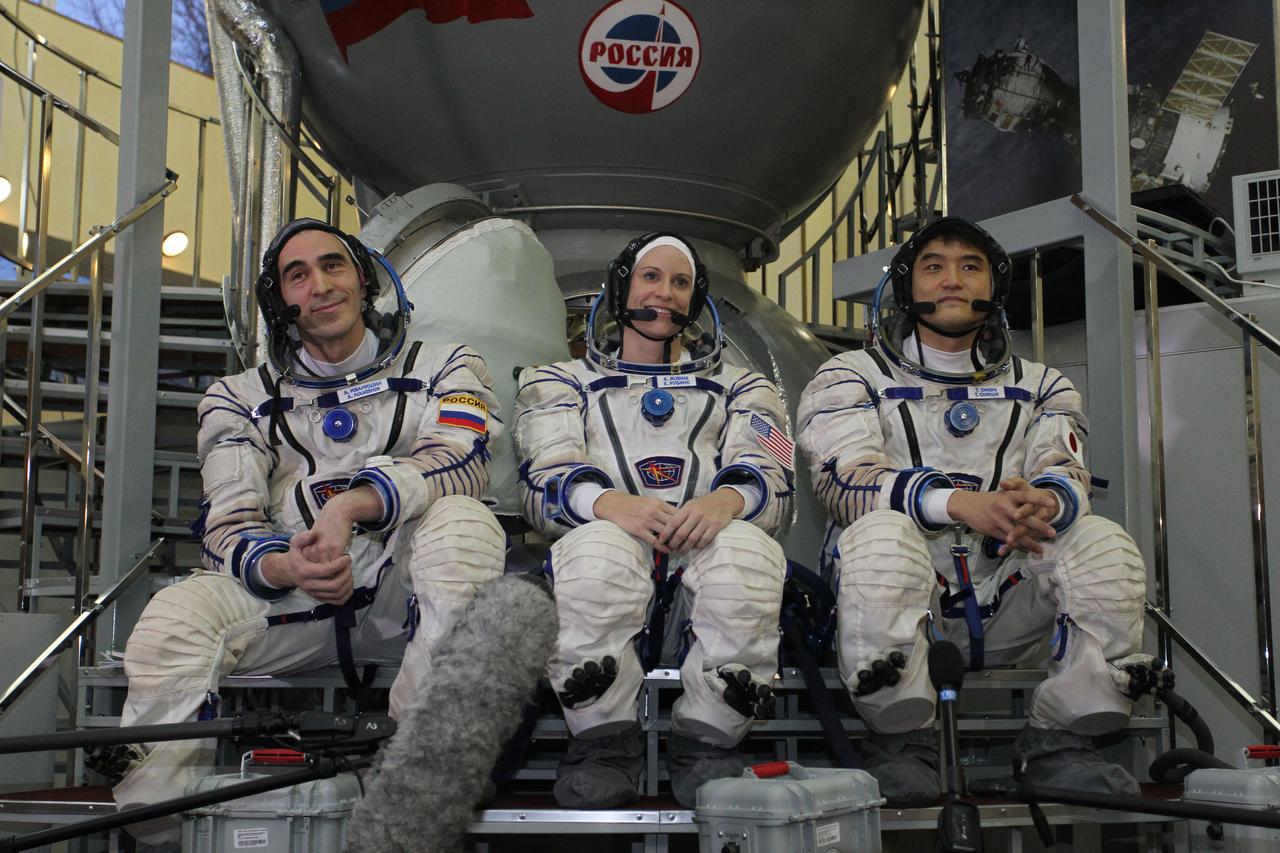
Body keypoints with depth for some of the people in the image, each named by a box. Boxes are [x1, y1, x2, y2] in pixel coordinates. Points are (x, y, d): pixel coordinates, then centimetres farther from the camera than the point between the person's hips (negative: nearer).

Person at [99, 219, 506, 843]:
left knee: (462, 521, -34)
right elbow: (228, 527, 5)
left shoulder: (442, 368, 15)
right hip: (289, 598, 1)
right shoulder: (240, 398, 18)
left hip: (406, 592, -1)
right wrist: (287, 567, -21)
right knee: (173, 620, -28)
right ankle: (158, 832, -21)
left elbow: (461, 461, -7)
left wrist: (350, 504, -26)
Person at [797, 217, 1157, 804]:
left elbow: (1066, 475, 3)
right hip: (899, 603, -3)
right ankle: (902, 747, -21)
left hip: (1001, 604, 3)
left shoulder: (1039, 387, 19)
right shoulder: (851, 377, 8)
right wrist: (962, 503, -27)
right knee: (880, 534, -35)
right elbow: (847, 479, -9)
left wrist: (1043, 501, -25)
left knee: (1102, 543, -23)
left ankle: (1059, 745, -12)